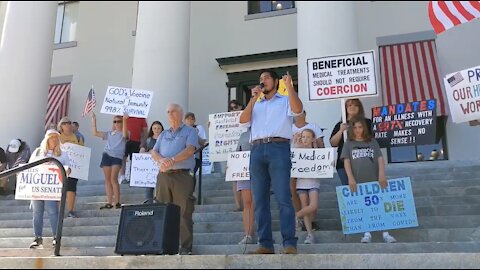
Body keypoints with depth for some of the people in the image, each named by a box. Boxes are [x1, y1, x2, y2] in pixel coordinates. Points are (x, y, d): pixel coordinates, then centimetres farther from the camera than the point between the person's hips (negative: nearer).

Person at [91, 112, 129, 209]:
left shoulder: (124, 133, 7)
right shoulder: (109, 134, 21)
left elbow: (125, 134, -19)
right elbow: (95, 133, 18)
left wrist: (125, 120, -26)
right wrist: (94, 120, 14)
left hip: (117, 157, -5)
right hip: (106, 156, 5)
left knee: (113, 179, -16)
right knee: (107, 179, 4)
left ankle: (117, 202, -10)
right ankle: (109, 202, 8)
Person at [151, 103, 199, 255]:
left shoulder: (189, 131, 8)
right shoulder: (163, 135, 24)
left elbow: (190, 150, -8)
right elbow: (154, 153, 13)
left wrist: (172, 160, -20)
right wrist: (162, 160, -11)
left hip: (182, 175, -5)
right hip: (163, 175, 5)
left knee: (184, 213, -7)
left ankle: (185, 248, -4)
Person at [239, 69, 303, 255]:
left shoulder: (285, 100, 15)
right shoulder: (256, 104, 26)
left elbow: (298, 110, -7)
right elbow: (243, 120, 10)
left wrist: (289, 86, -10)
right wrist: (253, 99, 5)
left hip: (278, 148, -4)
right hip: (257, 150, 5)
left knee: (283, 198, -11)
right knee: (260, 199, 1)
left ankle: (289, 243, -10)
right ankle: (265, 244, 5)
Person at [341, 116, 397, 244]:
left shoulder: (372, 141, 11)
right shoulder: (348, 144, 9)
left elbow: (380, 159, 4)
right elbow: (346, 161, 1)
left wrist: (382, 175, -10)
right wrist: (351, 178, -12)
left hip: (374, 180, 0)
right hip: (358, 182, 0)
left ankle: (385, 233, 4)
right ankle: (367, 234, 10)